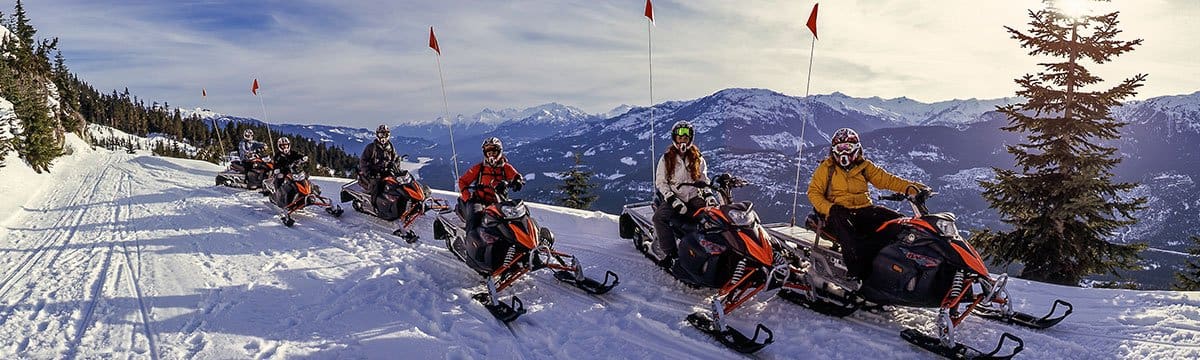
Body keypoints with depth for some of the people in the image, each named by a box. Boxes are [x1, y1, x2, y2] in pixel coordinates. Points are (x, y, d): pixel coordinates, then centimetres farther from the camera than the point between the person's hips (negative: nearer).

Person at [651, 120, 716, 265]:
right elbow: (660, 182, 0)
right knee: (659, 217, -31)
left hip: (694, 198, 2)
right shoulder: (666, 158, 5)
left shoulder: (698, 159, 13)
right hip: (673, 197, -2)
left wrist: (709, 196, -3)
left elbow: (703, 180, 18)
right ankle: (668, 251, -22)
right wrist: (673, 200, -14)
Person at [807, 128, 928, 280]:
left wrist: (912, 187, -11)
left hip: (863, 209, 4)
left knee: (897, 220, -17)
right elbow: (813, 191, 0)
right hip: (839, 212, -4)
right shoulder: (827, 168, 5)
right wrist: (830, 208, -16)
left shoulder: (864, 166, 14)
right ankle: (860, 275, -44)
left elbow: (886, 179, 5)